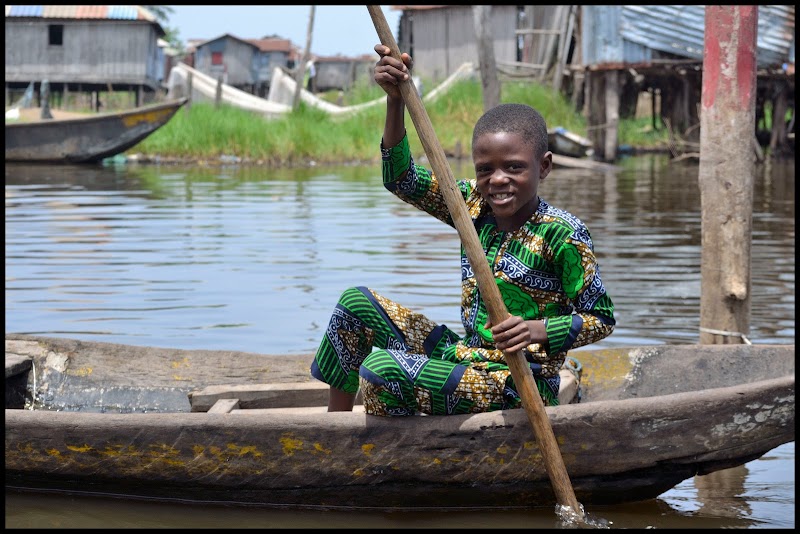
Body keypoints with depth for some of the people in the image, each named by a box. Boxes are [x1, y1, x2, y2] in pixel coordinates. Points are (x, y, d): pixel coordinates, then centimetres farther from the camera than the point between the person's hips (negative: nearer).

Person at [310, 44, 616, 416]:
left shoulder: (560, 233, -15)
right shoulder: (472, 207, 4)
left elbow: (602, 318, -11)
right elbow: (401, 179, -2)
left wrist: (539, 331, -28)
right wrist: (396, 100, -14)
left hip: (519, 385, -8)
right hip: (465, 354, 8)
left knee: (381, 370, -25)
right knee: (356, 302, 10)